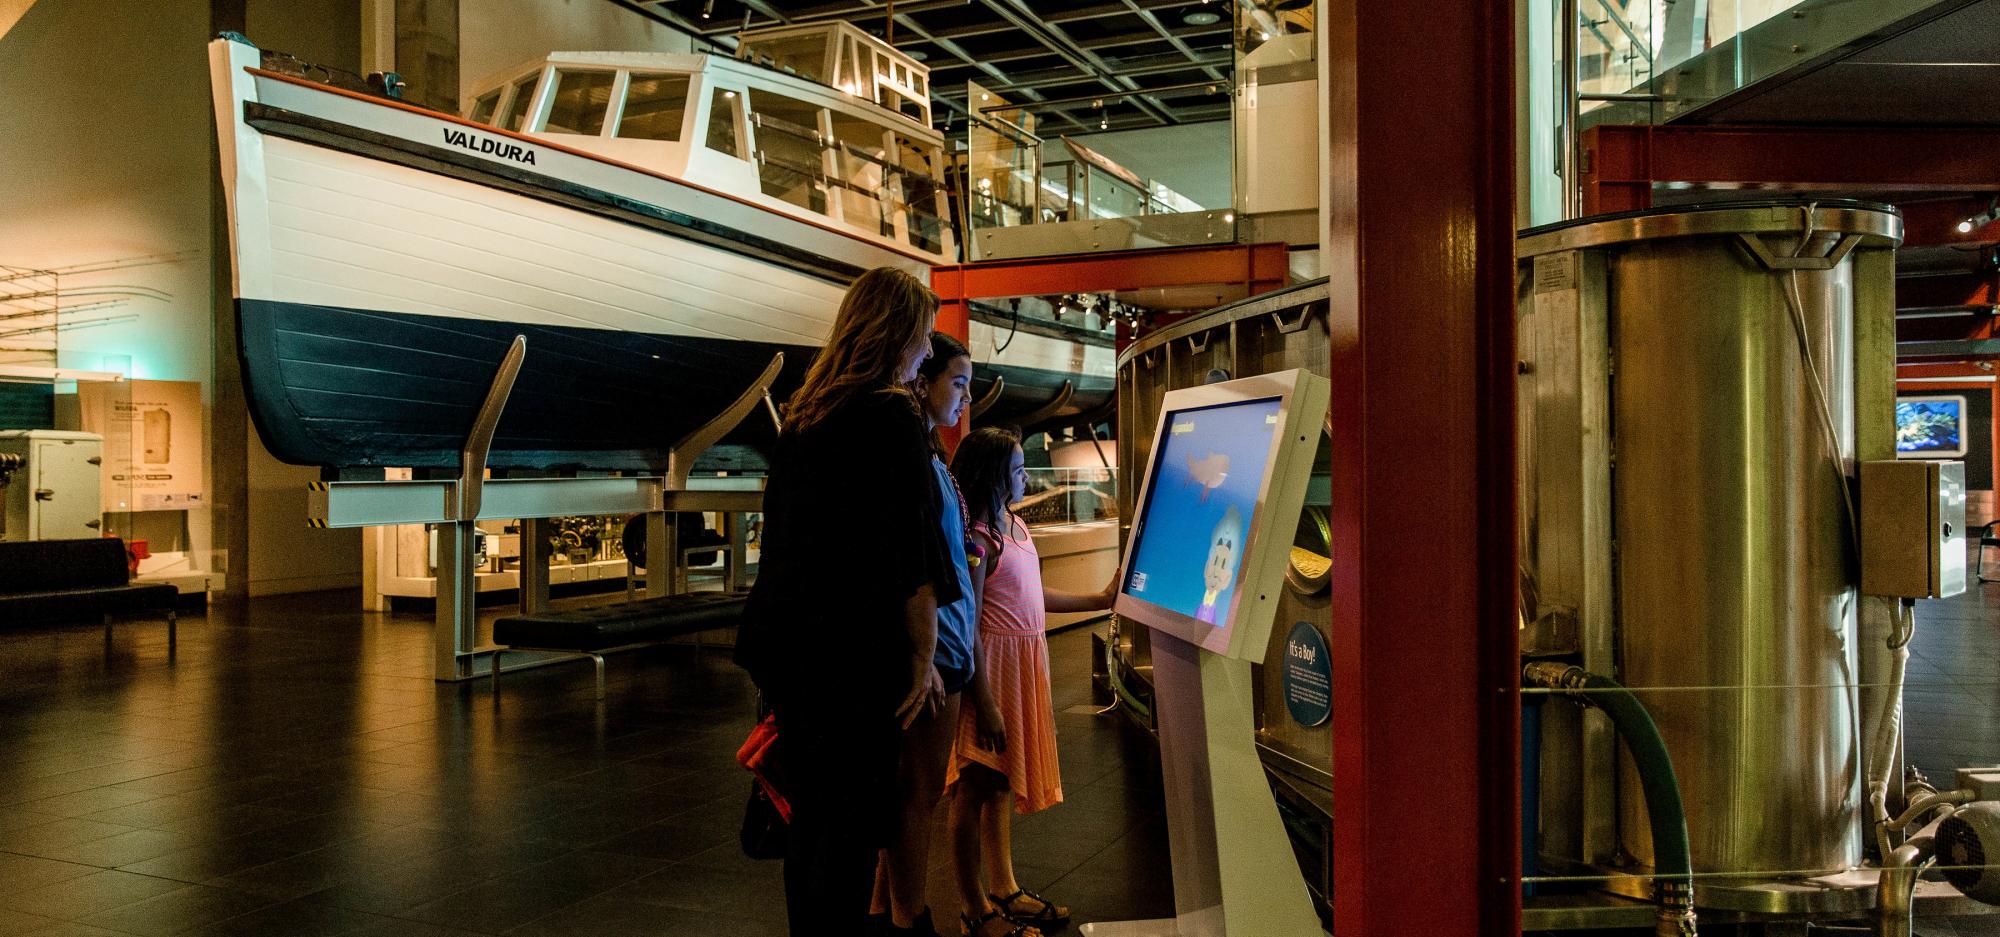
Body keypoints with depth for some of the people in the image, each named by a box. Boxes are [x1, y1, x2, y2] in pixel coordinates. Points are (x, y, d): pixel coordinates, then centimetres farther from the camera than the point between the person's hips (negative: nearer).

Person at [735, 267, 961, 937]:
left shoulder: (802, 414, 13)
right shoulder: (892, 415, -11)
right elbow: (913, 551, -16)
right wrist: (924, 656, -9)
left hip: (787, 646, 8)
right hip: (856, 653, -8)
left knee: (809, 815, 16)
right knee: (855, 824, -1)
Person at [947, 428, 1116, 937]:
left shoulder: (1013, 524, 10)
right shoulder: (976, 537, -19)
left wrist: (1101, 599, 24)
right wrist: (984, 703, -22)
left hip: (1023, 665, 9)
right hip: (992, 666, -9)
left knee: (1004, 782, 19)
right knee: (976, 786, 2)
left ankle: (1004, 889, 33)